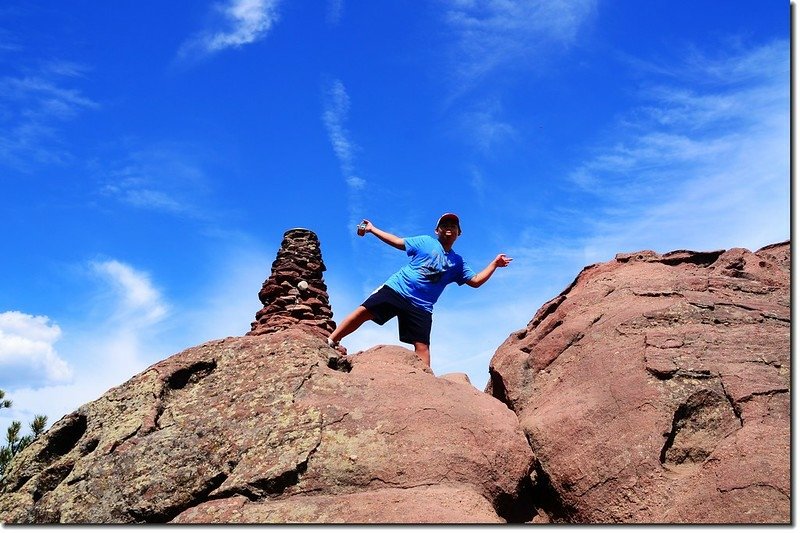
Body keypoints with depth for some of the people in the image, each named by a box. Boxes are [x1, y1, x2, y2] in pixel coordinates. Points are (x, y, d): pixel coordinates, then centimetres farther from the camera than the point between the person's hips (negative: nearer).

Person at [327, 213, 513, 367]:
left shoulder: (457, 263, 18)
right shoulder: (425, 241, 11)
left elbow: (476, 281, 15)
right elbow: (398, 242, 12)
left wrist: (494, 264, 7)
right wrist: (372, 229, 8)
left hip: (421, 306, 2)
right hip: (397, 289, -2)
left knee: (422, 346, -8)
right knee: (364, 311, -15)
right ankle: (330, 342, -5)